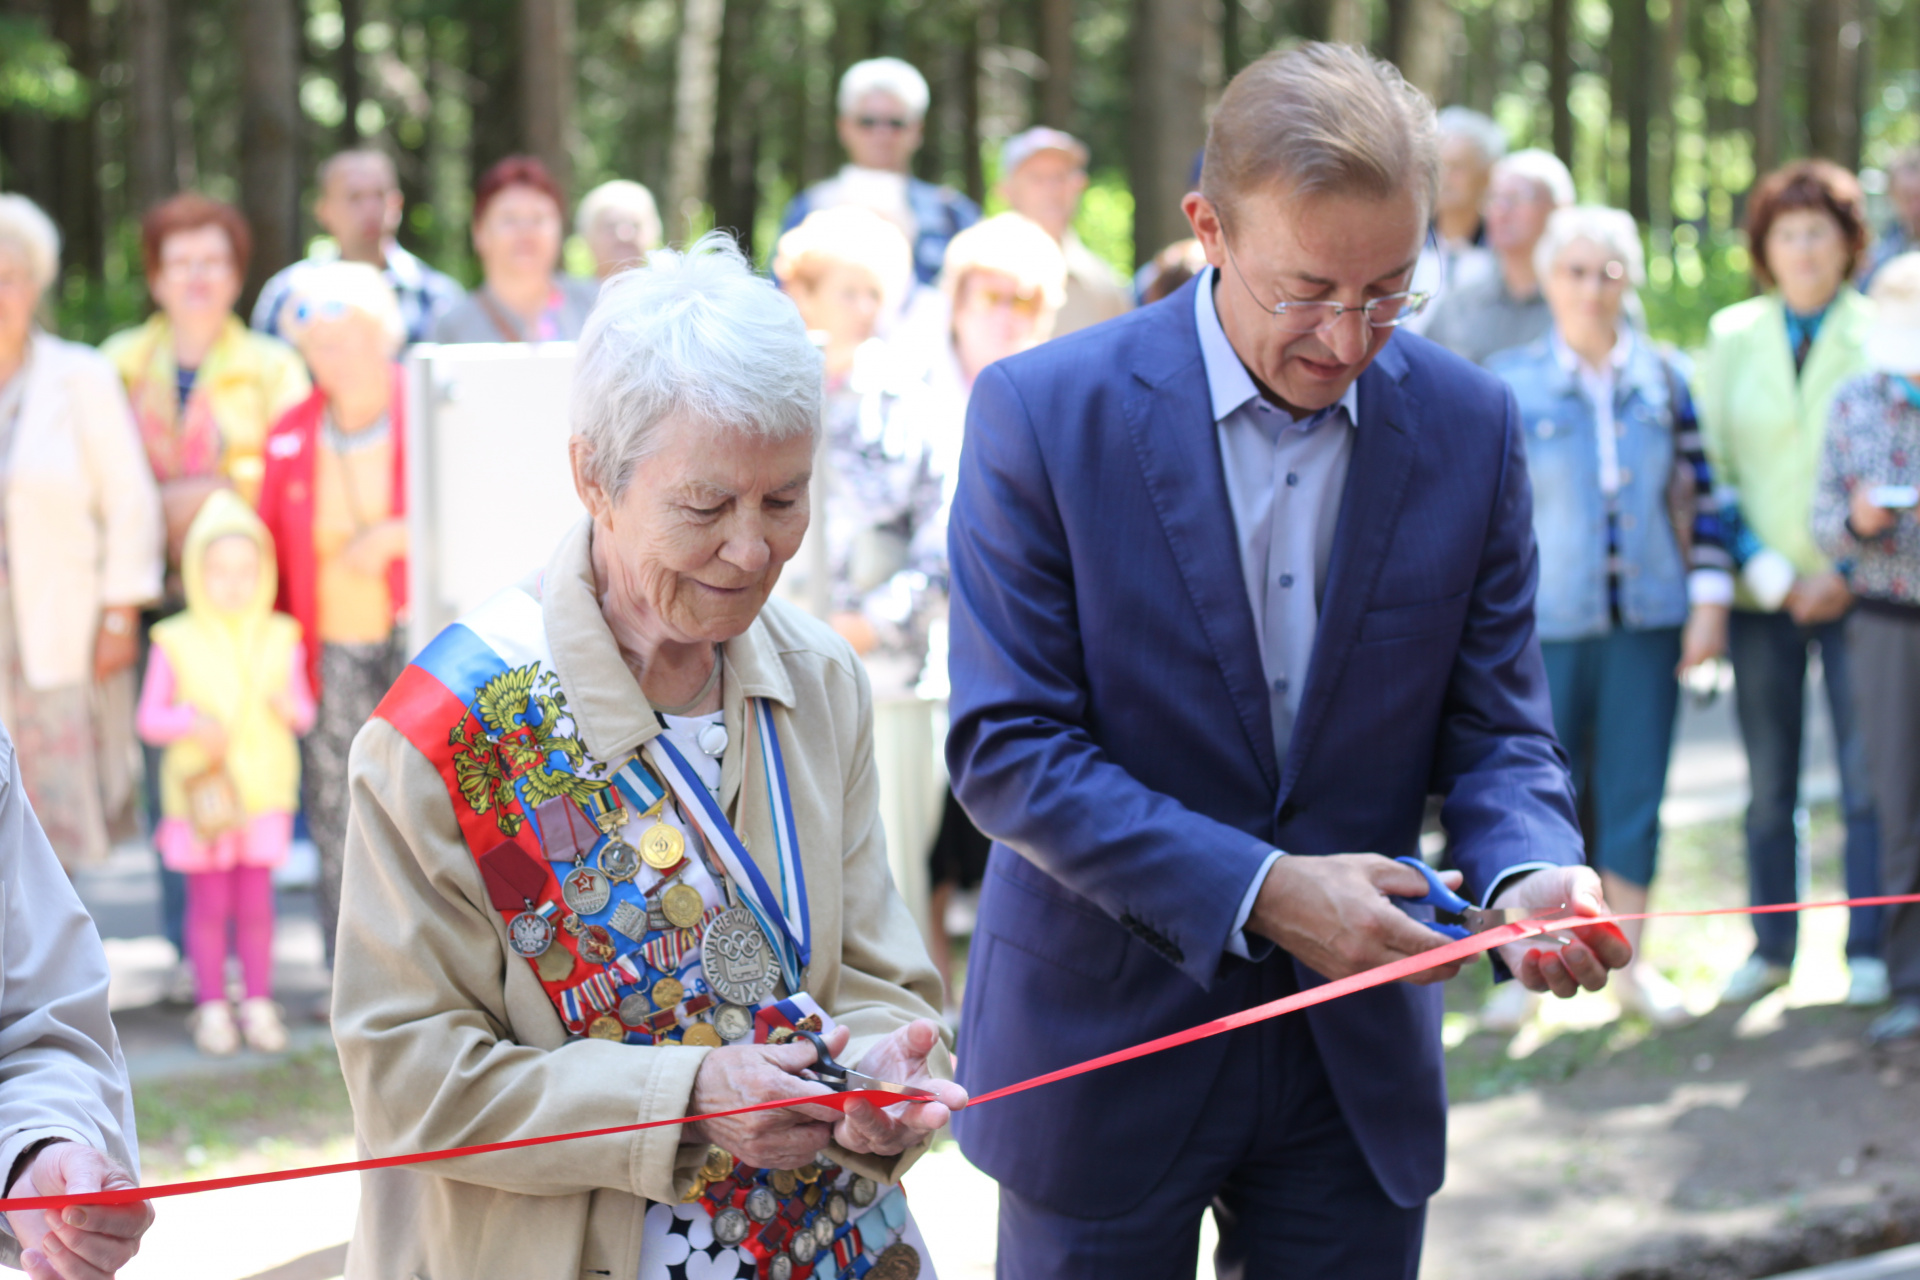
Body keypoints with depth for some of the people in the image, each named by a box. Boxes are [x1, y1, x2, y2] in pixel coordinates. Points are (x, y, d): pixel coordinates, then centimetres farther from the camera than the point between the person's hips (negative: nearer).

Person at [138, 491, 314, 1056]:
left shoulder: (280, 639, 3)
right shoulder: (176, 643, -5)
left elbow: (303, 710, 9)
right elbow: (150, 717, 0)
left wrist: (292, 708, -14)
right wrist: (192, 722, -18)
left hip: (264, 792, 2)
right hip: (201, 795, -2)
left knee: (255, 900, 5)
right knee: (209, 903, 3)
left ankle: (259, 1004, 15)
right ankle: (212, 1007, 13)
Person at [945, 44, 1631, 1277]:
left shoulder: (1468, 426, -2)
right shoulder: (1044, 412, -12)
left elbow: (1498, 730, 2)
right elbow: (1008, 746, -14)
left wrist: (1529, 873, -21)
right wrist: (1258, 890, -23)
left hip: (1363, 1068, 3)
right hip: (1108, 1039, -2)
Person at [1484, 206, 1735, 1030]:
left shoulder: (1662, 380, 6)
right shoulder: (1507, 382, -1)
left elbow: (1699, 497, 9)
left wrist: (1710, 599, 3)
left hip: (1647, 622, 2)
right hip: (1545, 623, -2)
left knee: (1635, 791, 6)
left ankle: (1629, 962, 18)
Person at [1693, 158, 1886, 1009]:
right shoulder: (1731, 336, 8)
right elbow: (1712, 469, 6)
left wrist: (1850, 571, -10)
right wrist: (1769, 575, -6)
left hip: (1859, 589, -2)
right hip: (1763, 595, 2)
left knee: (1867, 778, -5)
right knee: (1768, 784, 5)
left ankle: (1867, 950, 4)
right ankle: (1770, 947, 15)